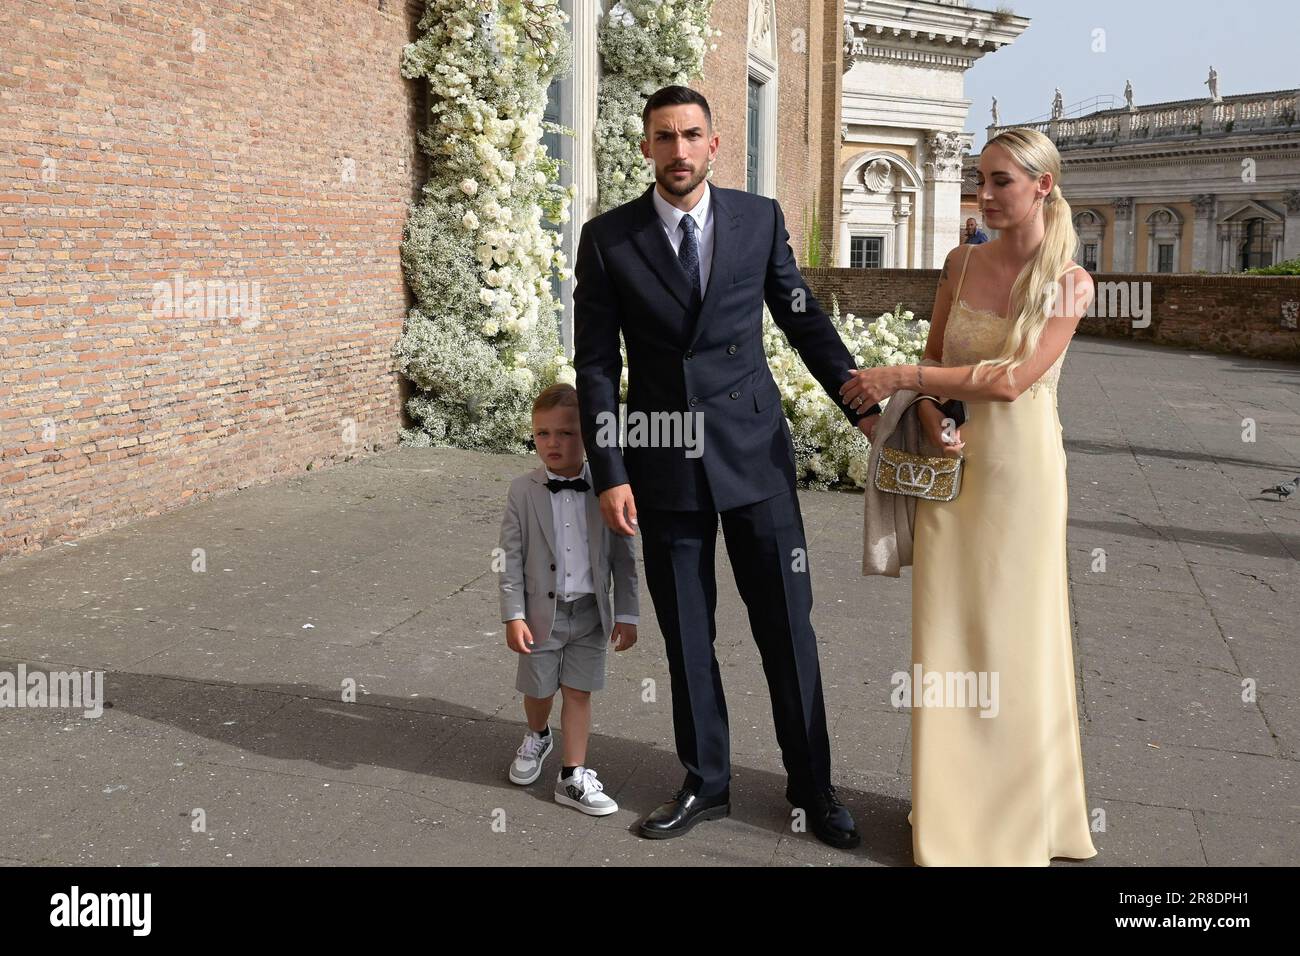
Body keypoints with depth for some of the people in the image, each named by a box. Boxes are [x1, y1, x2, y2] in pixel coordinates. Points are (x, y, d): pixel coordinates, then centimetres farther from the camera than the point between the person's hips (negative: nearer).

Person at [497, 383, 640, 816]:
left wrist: (626, 613, -2)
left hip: (590, 612, 0)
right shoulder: (523, 491, -8)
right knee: (539, 688, 15)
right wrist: (513, 616, -9)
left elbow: (624, 555, -1)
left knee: (578, 691, 7)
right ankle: (537, 737, 47)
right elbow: (510, 557, -5)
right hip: (542, 611, 0)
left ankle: (574, 776, 17)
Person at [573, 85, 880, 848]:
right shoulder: (608, 239, -2)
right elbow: (597, 365, -2)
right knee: (686, 634, 10)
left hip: (755, 451, 0)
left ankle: (811, 783, 23)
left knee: (787, 625, 6)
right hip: (664, 463, 0)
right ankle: (706, 782, 28)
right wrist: (610, 473, -8)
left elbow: (806, 321, 6)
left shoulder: (760, 218, 1)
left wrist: (863, 407, -3)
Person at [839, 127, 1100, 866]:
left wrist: (900, 377, -19)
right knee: (946, 629, 6)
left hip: (1020, 466, -3)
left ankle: (1018, 816, 23)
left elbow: (1015, 379, -18)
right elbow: (937, 358, 10)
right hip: (952, 459, 4)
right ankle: (951, 811, 20)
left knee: (1014, 634, 6)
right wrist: (931, 415, -12)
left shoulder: (1069, 282, -8)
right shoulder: (962, 263, 5)